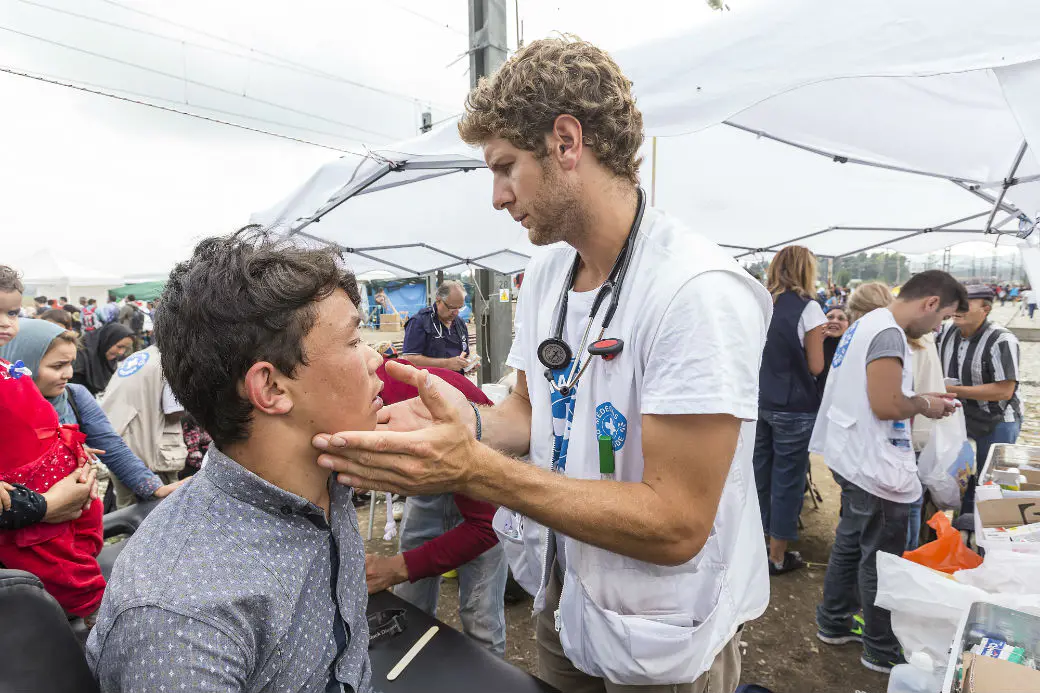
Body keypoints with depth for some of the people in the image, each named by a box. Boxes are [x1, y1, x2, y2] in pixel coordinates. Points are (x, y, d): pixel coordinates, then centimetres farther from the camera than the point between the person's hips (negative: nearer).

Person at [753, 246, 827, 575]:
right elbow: (816, 366, -8)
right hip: (792, 408, -5)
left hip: (758, 401, 6)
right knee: (786, 480, 6)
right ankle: (778, 557, 18)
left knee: (758, 473, 15)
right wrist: (818, 338, 9)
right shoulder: (808, 307, -11)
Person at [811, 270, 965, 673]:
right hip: (876, 468, -10)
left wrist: (918, 400, 10)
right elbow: (886, 405, -27)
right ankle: (882, 651, 23)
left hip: (856, 459, 10)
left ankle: (835, 623, 36)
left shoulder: (871, 324, 12)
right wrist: (925, 404, -8)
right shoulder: (889, 333, -21)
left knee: (850, 545, 21)